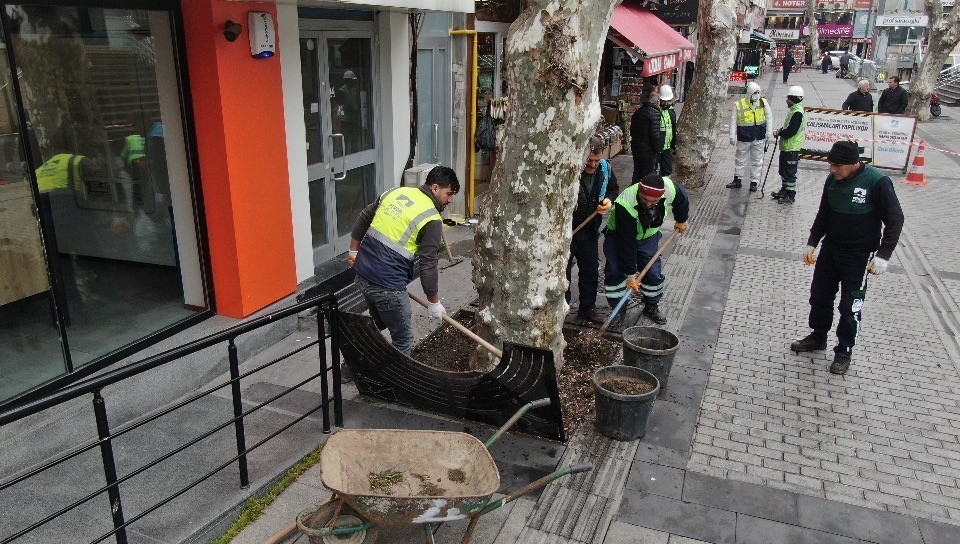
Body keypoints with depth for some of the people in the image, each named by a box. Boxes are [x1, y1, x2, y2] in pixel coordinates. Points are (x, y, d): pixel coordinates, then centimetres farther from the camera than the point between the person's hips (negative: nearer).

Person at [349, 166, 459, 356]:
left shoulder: (397, 192, 10)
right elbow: (428, 265, -11)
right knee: (403, 341, 6)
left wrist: (355, 251, 28)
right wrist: (434, 302, 0)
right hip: (387, 286, -8)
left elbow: (363, 218, 18)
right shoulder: (432, 220, -11)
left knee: (378, 325, 30)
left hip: (362, 275, 8)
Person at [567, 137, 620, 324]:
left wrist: (609, 200, -5)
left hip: (590, 230, 6)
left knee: (591, 270, 17)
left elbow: (614, 189, 14)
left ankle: (587, 308, 34)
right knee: (562, 271, 5)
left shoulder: (605, 169, -5)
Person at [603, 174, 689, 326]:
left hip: (649, 236, 4)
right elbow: (627, 243, -35)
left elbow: (682, 200, -2)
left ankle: (652, 307, 27)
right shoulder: (625, 205, -42)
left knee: (654, 273, 4)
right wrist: (630, 274, -30)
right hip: (619, 236, -3)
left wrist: (681, 220, 15)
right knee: (615, 272, -12)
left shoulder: (671, 189, -31)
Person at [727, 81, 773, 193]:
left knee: (757, 161, 8)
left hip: (759, 137, 2)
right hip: (744, 137, -1)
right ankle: (737, 180, 24)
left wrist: (769, 132, 2)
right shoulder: (739, 104, -8)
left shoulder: (763, 102, 0)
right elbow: (733, 121, -2)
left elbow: (769, 117, 9)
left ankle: (754, 182, 17)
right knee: (740, 159, 11)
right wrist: (732, 136, -5)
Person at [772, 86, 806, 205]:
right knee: (783, 171, 20)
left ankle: (790, 196, 6)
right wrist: (781, 130, 5)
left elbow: (791, 131, -25)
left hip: (792, 149, -10)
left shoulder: (798, 113, -20)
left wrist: (779, 133, -11)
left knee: (790, 173, -2)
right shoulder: (793, 110, 13)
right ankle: (784, 191, 34)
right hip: (786, 147, 10)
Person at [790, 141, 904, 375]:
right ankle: (818, 337, 34)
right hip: (830, 248, 6)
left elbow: (895, 220, -13)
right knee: (819, 295, 14)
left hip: (859, 255, -6)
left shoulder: (877, 182, -18)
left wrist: (883, 256, -17)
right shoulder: (832, 180, -1)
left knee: (850, 306, 0)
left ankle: (844, 352, 16)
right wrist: (811, 243, 15)